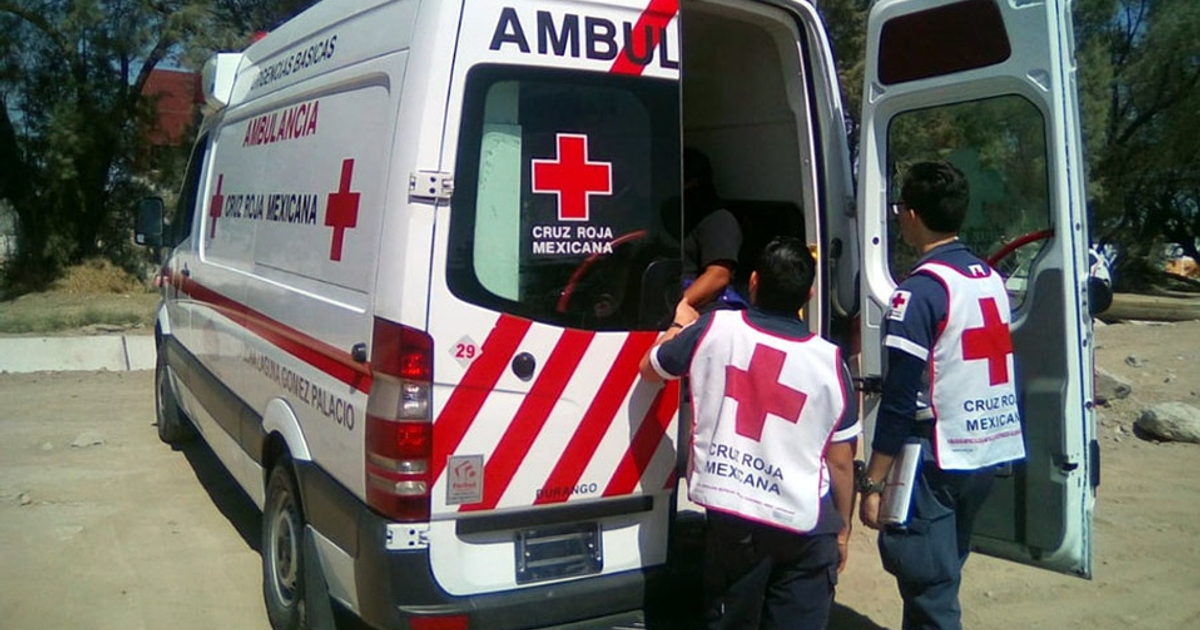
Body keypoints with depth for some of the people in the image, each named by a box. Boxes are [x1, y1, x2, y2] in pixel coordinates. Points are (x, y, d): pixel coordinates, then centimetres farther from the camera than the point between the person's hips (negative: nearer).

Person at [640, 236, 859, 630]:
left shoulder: (713, 329, -6)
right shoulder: (828, 360, -7)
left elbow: (649, 369, 13)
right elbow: (841, 462, 0)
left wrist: (680, 326, 30)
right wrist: (843, 527, 14)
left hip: (730, 516, 1)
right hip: (804, 526, -1)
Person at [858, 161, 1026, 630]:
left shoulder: (921, 290, -17)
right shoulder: (991, 278, 7)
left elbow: (900, 400, -19)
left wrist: (873, 483, -14)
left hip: (937, 460, -8)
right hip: (990, 452, 8)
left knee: (928, 589, 1)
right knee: (941, 576, 23)